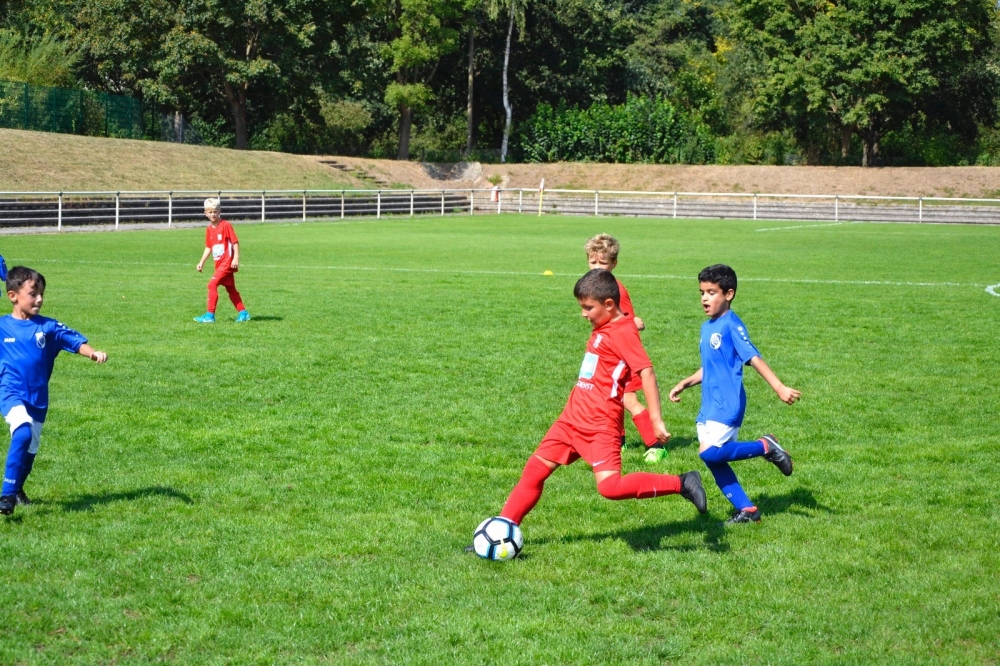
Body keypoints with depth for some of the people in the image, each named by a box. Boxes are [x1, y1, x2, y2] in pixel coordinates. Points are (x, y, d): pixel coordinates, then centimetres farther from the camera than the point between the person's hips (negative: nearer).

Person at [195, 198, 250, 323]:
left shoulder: (226, 225, -12)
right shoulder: (209, 229, 10)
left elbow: (235, 242, -12)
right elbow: (208, 247, 17)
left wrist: (236, 258, -19)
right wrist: (202, 262, 11)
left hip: (227, 262, -8)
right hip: (219, 264, 8)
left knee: (212, 284, -16)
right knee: (231, 289, 13)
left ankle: (210, 315, -15)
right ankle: (243, 313, 21)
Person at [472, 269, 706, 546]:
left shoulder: (623, 332, -14)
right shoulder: (603, 330, 13)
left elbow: (646, 372, -22)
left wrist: (656, 419, -27)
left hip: (600, 425, -9)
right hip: (573, 418, 9)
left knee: (610, 486, -22)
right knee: (534, 470, 9)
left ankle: (681, 483, -11)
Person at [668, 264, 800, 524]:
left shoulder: (732, 325, -11)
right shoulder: (707, 328, 14)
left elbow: (753, 358, -19)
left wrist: (780, 388, -28)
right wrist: (685, 384, 16)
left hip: (727, 405, -9)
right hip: (709, 405, 9)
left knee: (709, 453, -20)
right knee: (714, 460, 5)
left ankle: (765, 447, -4)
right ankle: (747, 510, 13)